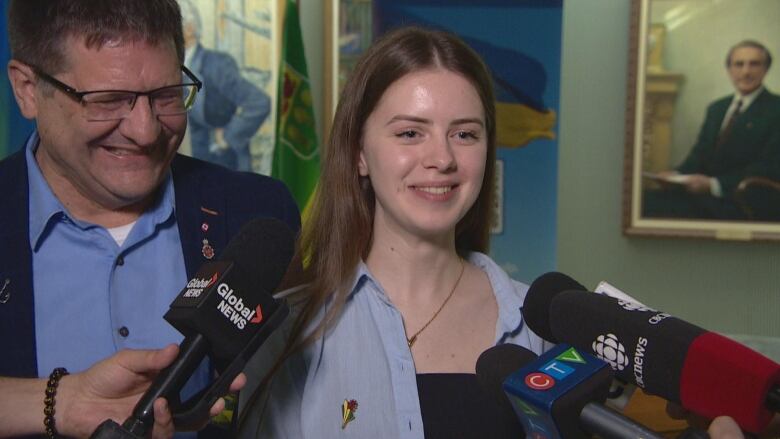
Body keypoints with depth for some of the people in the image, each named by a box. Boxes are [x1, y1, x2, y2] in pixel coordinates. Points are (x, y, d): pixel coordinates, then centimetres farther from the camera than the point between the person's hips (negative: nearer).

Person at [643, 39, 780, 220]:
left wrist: (714, 184, -22)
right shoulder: (716, 108, 20)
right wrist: (678, 174, -6)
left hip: (743, 204, -6)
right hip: (705, 195, 7)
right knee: (646, 199, -22)